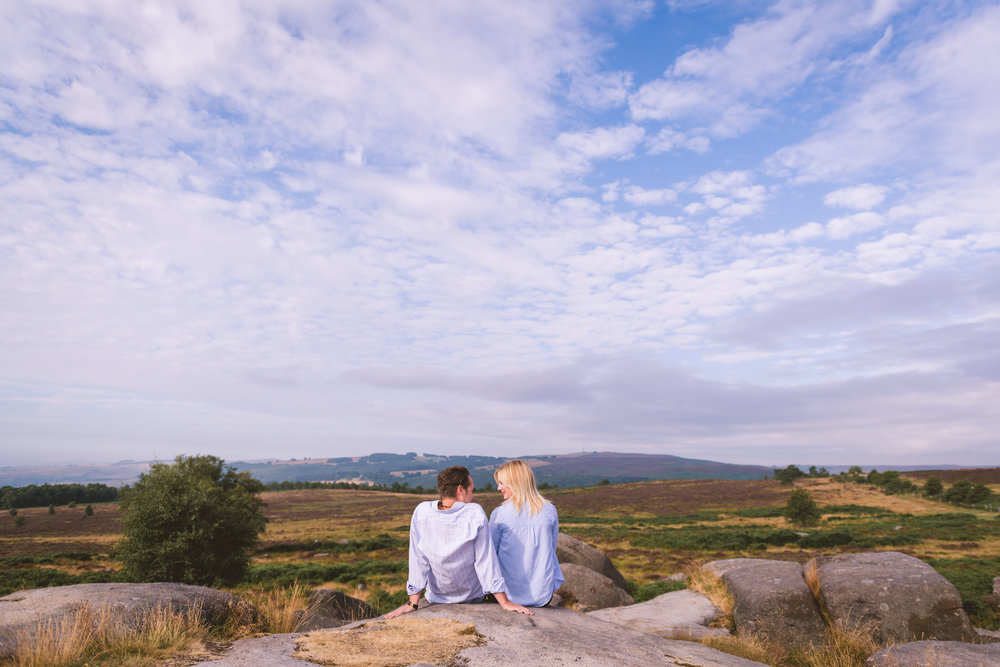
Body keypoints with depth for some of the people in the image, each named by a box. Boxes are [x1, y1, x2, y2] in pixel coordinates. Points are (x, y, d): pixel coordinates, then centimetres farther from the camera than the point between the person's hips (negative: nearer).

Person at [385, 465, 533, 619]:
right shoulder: (475, 515, -26)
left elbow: (418, 560, -14)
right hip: (473, 596, -2)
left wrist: (412, 603, -6)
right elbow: (485, 561, -22)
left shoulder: (421, 512, -20)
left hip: (436, 597, 2)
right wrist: (505, 602, -13)